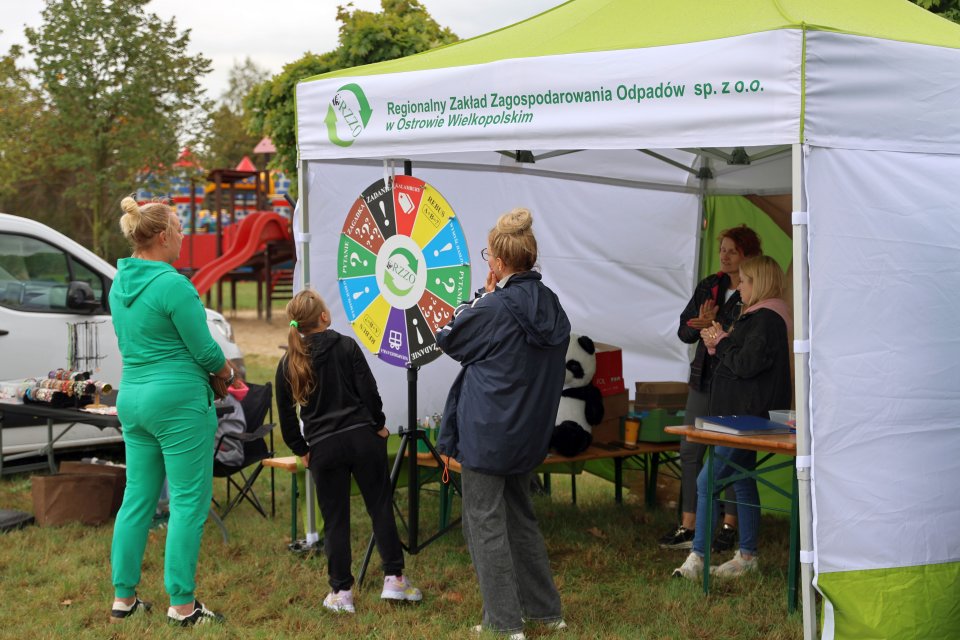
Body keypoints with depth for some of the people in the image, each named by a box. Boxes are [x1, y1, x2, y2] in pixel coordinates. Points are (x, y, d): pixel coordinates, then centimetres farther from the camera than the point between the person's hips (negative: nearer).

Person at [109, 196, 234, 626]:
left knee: (137, 498, 14)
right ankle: (182, 606, 2)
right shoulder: (173, 285, -17)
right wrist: (225, 371, 9)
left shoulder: (120, 284, 9)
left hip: (132, 396, 8)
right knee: (189, 502, -1)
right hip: (178, 399, -8)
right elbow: (205, 350, -14)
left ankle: (123, 598, 20)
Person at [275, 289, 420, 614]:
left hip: (323, 449, 2)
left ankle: (341, 592, 9)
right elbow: (368, 390, -6)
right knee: (380, 506, 8)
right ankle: (394, 578, 8)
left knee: (334, 519, 7)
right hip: (362, 438, -2)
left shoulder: (288, 363, 4)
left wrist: (301, 449, 17)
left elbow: (286, 415, 7)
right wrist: (379, 425, 7)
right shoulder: (346, 346, -4)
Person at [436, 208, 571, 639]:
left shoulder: (493, 308, -19)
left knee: (485, 523, 2)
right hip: (528, 432, 8)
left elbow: (449, 338, -3)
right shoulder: (551, 307, 3)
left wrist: (485, 294, 2)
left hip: (487, 433, -8)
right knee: (520, 517, 20)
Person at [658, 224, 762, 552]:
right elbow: (684, 331, 11)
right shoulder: (708, 286, 12)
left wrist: (714, 327, -22)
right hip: (703, 378, 6)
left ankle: (730, 525, 14)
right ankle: (688, 525, 12)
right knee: (690, 450, 5)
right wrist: (701, 325, -9)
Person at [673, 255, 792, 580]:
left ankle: (697, 557, -8)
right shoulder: (757, 317, 18)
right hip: (743, 415, 11)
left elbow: (746, 364, -23)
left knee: (707, 481, -11)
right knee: (742, 481, 14)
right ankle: (747, 555, 20)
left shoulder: (767, 319, -16)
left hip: (748, 416, -11)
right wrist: (719, 344, 5)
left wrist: (722, 342, -8)